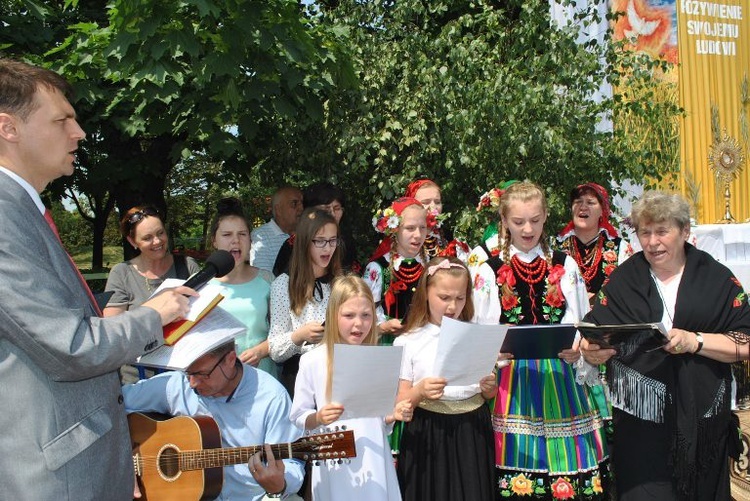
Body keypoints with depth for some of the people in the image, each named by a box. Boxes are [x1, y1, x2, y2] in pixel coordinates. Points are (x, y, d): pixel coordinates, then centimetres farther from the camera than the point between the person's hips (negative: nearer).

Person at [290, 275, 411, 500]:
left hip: (373, 460, 2)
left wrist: (394, 415, -12)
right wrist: (319, 418, -22)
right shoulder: (313, 361, -10)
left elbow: (382, 417, 8)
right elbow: (298, 416, -3)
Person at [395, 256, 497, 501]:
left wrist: (489, 388, -6)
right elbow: (399, 402, -4)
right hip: (428, 437, -2)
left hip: (472, 434, 2)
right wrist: (419, 393, -23)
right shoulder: (408, 342, -3)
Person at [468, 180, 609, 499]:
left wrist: (577, 350, -11)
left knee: (564, 468, 2)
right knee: (515, 473, -2)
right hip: (508, 382, -2)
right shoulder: (486, 266, 3)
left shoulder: (564, 266, 10)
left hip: (559, 378, 2)